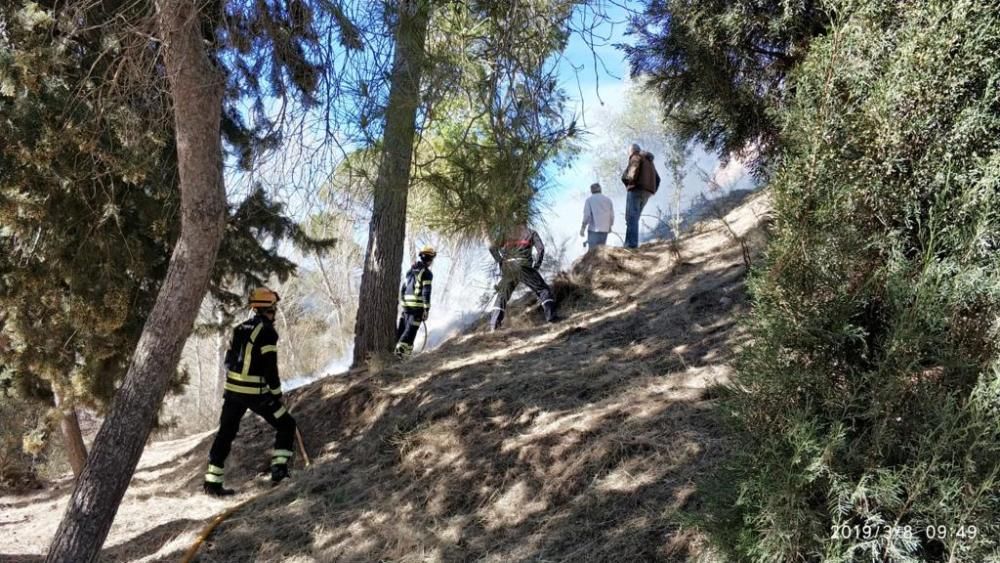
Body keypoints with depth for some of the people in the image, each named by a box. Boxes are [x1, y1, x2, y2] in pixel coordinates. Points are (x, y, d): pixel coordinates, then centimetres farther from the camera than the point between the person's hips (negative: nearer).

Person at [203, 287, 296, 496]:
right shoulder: (267, 331, -13)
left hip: (232, 390, 7)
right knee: (286, 425, 9)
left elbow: (229, 360, 17)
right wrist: (277, 394, -7)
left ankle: (212, 481, 14)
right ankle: (279, 468, 3)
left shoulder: (239, 328, 11)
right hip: (257, 393, -7)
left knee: (225, 433, 14)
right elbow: (270, 367, -17)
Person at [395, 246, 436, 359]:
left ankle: (394, 346, 11)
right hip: (418, 305, -7)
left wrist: (402, 303, 24)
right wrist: (427, 309, -14)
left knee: (402, 328, 14)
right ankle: (401, 350, -11)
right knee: (411, 330, -5)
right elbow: (426, 292, -14)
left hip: (407, 303, 7)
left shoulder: (410, 270, 15)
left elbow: (403, 288, 17)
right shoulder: (427, 273, -8)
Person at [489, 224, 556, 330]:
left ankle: (494, 324, 7)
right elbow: (541, 248, 4)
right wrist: (536, 265, 8)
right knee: (542, 289, 7)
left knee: (502, 294, 15)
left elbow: (492, 248, 11)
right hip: (524, 265, -2)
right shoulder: (531, 232, 19)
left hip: (508, 268, 3)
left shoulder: (507, 233, 23)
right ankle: (550, 315, -8)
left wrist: (500, 262, 13)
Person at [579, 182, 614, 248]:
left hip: (594, 229, -4)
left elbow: (587, 215, -8)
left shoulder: (589, 200, -1)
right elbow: (612, 216, 9)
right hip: (605, 229, 4)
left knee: (593, 250, -5)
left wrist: (583, 228, -2)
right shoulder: (608, 199, 10)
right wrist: (610, 226, 24)